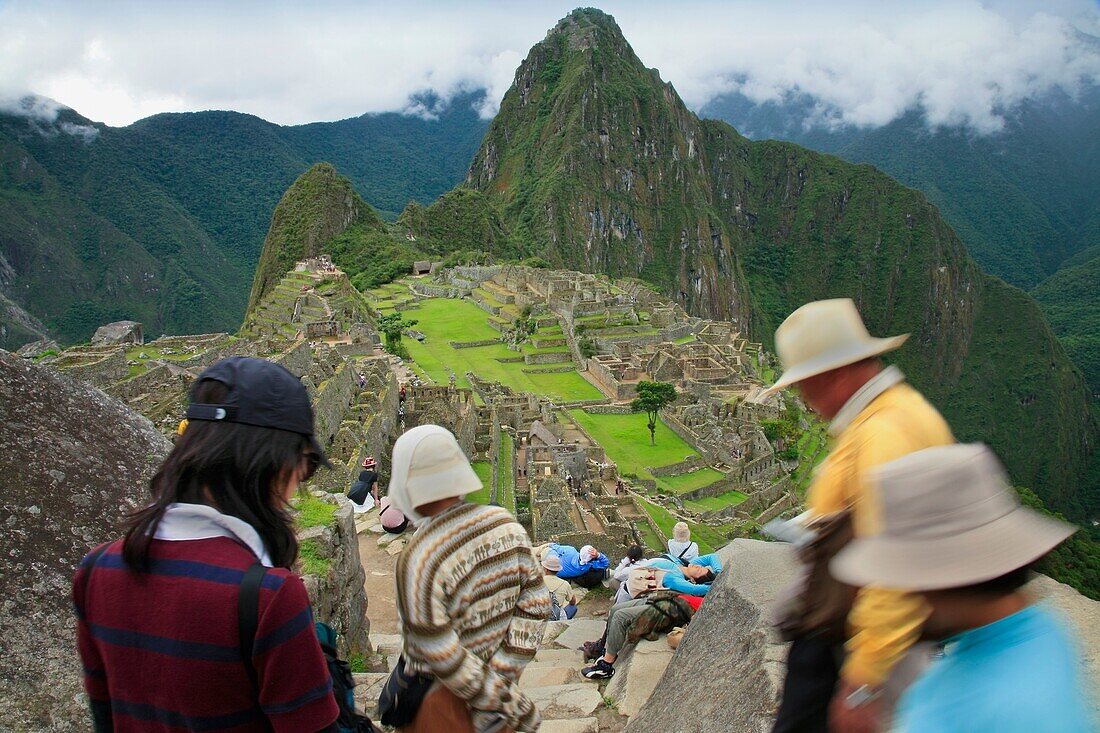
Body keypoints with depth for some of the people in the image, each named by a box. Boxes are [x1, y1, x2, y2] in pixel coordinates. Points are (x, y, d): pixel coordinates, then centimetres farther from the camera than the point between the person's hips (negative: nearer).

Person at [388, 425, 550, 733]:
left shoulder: (418, 559, -27)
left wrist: (503, 699, -14)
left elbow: (442, 655, -24)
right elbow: (536, 603, -7)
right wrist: (502, 673, -9)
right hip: (503, 675, 5)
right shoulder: (505, 523, -10)